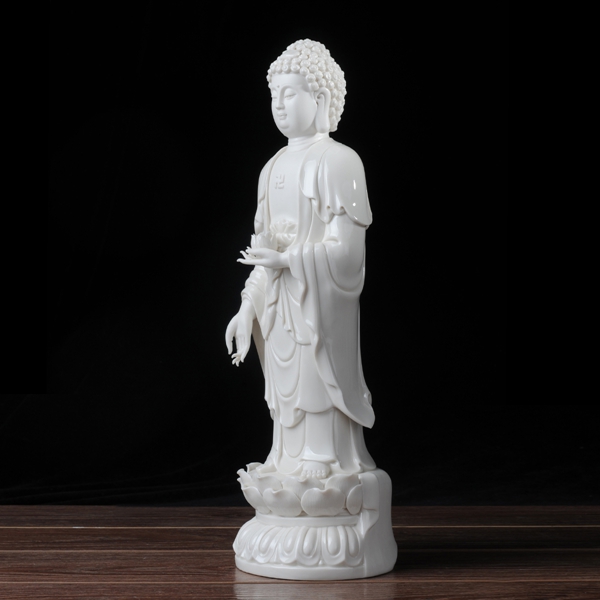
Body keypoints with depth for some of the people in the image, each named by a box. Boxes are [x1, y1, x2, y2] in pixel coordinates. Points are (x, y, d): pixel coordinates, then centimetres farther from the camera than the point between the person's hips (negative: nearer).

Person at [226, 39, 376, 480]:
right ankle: (290, 466, 20)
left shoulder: (337, 161, -10)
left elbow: (346, 248, -15)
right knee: (287, 395, 10)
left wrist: (288, 260, -17)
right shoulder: (273, 169, 12)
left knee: (318, 392, -3)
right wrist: (248, 309, 9)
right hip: (279, 308, 7)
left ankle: (328, 472, 8)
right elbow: (265, 249, 13)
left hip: (320, 304, -7)